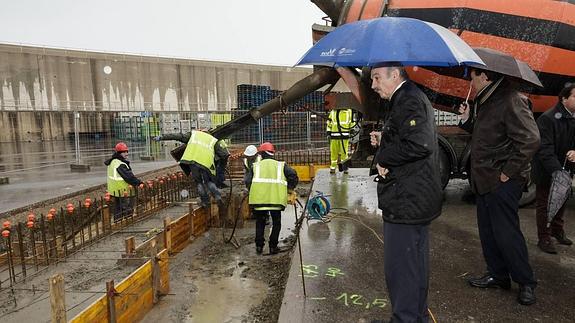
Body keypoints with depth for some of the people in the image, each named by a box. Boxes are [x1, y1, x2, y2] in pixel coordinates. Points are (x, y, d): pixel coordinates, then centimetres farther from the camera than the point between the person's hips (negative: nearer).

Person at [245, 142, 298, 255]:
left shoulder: (255, 166, 14)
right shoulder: (281, 165, 14)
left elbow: (248, 182, 5)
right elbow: (293, 175, 0)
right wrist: (290, 188, 12)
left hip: (259, 199, 1)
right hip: (276, 198, -1)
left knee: (260, 223, 18)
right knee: (276, 223, 15)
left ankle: (259, 246, 20)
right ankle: (273, 247, 15)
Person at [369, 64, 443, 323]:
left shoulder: (409, 101, -16)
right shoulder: (411, 98, 18)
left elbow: (420, 144, -30)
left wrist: (382, 158, -18)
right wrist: (383, 141, 9)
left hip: (406, 202, -11)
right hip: (414, 200, 11)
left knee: (400, 267, 0)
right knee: (415, 262, 22)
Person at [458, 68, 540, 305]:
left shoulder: (510, 101, -16)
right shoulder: (487, 102, 15)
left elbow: (530, 140, -23)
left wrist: (509, 172, -19)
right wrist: (467, 119, 7)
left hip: (502, 182, -10)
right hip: (485, 180, 10)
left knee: (506, 232, -1)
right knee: (487, 231, 15)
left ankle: (526, 283, 17)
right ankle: (498, 276, 29)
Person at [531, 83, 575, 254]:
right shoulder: (547, 118, -20)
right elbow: (545, 150, -24)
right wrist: (557, 171, -31)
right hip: (546, 173, -7)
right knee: (544, 206, 5)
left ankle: (557, 230, 43)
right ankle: (544, 238, 19)